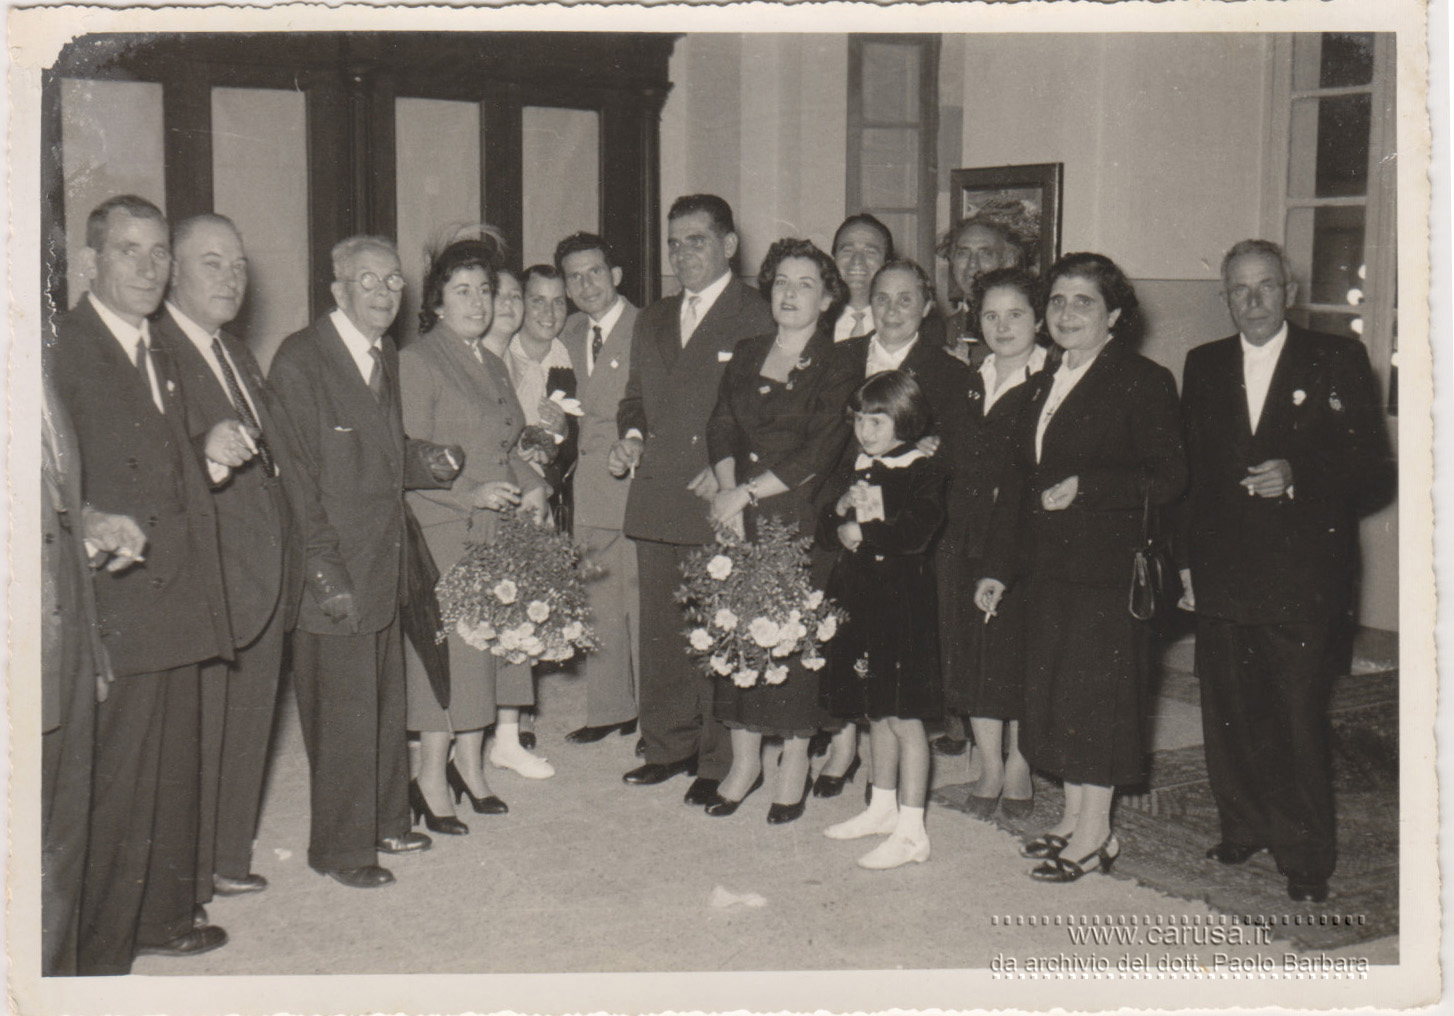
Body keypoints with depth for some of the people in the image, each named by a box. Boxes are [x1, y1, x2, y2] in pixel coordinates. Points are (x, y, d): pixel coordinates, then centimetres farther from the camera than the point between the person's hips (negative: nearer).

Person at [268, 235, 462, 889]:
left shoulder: (386, 357, 13)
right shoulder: (300, 359, -13)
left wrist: (430, 463, 1)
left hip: (383, 564, 8)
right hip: (334, 573, -8)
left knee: (386, 703, 18)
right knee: (343, 713, 0)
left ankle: (385, 822, 33)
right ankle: (340, 848, 15)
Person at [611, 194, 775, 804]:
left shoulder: (757, 318, -4)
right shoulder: (652, 322, 19)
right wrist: (631, 438, 7)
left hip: (718, 502, -7)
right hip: (656, 499, 7)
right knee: (659, 632, 13)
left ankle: (720, 764, 8)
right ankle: (667, 746, 26)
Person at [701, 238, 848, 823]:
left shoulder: (837, 364, -3)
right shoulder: (746, 356, 14)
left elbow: (821, 452, -10)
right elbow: (721, 429, 9)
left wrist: (746, 493, -10)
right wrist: (728, 492, -8)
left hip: (803, 516, -4)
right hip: (740, 516, 4)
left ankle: (794, 764, 11)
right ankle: (744, 759, 15)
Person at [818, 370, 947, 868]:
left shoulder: (924, 472, -8)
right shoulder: (855, 470, 13)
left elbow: (917, 533, -21)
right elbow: (826, 530, 7)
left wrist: (865, 531, -12)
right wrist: (844, 511, -13)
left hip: (903, 602, -7)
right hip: (857, 599, 7)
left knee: (904, 717, -5)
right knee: (877, 713, 16)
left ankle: (911, 831, 0)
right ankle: (883, 808, 31)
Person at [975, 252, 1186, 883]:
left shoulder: (1143, 382, -7)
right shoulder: (1047, 384, 16)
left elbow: (1168, 479, -13)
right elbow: (1021, 480, 18)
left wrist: (1086, 487, -22)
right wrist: (997, 566, 15)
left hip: (1108, 567, -7)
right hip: (1048, 565, 8)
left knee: (1096, 691, -2)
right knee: (1056, 687, 11)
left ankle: (1094, 836, 8)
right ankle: (1074, 819, 24)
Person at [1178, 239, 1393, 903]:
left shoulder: (1336, 362, 0)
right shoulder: (1203, 367, 12)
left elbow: (1373, 472, -2)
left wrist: (1297, 476, -18)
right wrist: (1186, 556, 9)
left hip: (1301, 579, -4)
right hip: (1221, 575, 4)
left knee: (1300, 722, -2)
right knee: (1228, 715, 10)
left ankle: (1306, 858, 10)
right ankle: (1244, 829, 28)